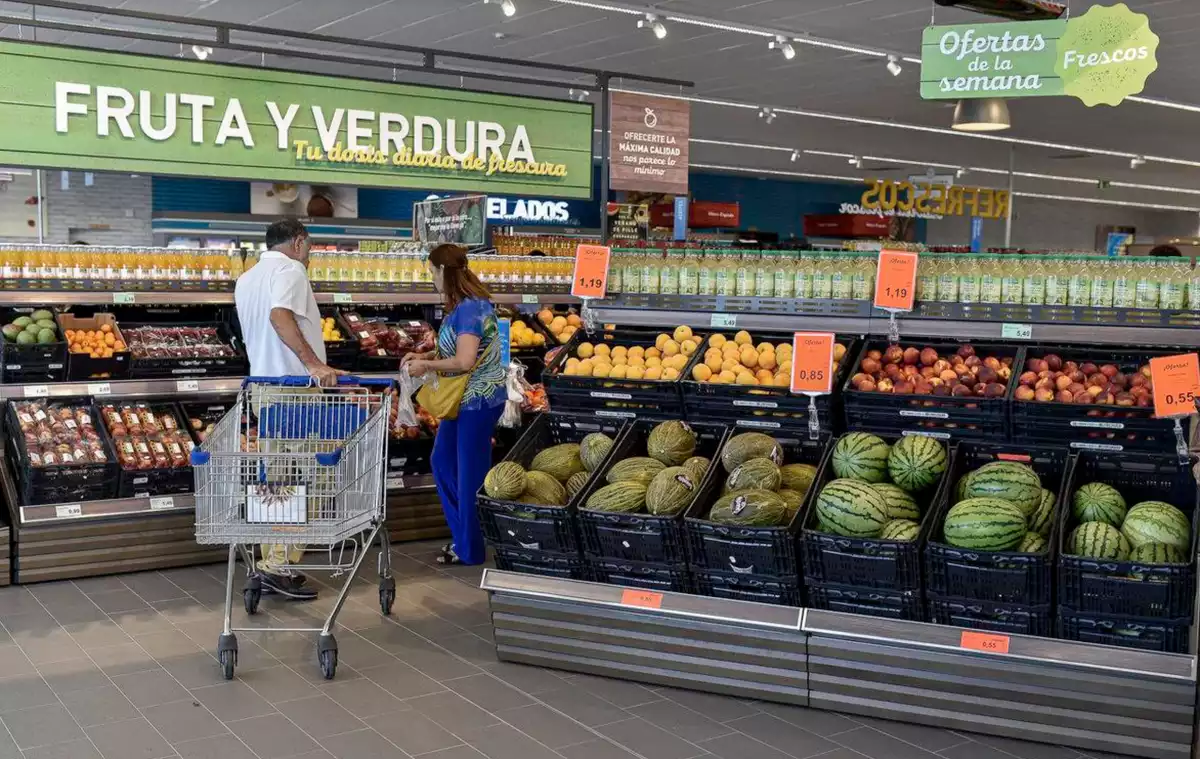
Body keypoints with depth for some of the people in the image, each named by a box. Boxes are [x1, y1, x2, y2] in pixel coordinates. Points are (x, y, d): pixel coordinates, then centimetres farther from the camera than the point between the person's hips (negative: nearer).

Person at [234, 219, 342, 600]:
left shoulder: (246, 279, 19)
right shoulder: (290, 270, -8)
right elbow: (280, 315, -27)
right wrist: (314, 363, -32)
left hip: (262, 384, 9)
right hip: (293, 386, -9)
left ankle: (272, 562, 16)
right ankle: (279, 566, -8)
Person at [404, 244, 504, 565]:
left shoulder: (470, 308, -22)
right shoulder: (461, 306, 8)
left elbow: (464, 361, -28)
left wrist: (426, 365, -16)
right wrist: (424, 356, 4)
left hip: (478, 402, -10)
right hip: (462, 400, 10)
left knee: (470, 476, 2)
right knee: (442, 463, 19)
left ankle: (470, 550, 17)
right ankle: (462, 536, 31)